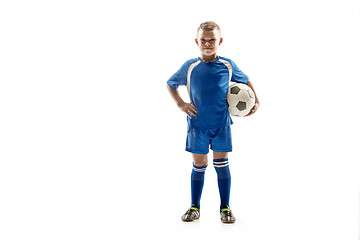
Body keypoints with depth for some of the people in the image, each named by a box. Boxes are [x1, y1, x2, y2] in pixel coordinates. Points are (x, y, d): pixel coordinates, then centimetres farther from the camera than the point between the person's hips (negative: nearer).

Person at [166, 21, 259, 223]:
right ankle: (195, 207, 19)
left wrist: (256, 102, 5)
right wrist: (180, 104, 1)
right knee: (199, 166, 7)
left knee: (222, 164, 4)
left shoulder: (228, 66, -1)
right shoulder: (190, 67, -2)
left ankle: (225, 207, 15)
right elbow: (171, 84, 13)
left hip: (221, 124, 0)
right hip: (197, 125, 0)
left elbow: (246, 81, 16)